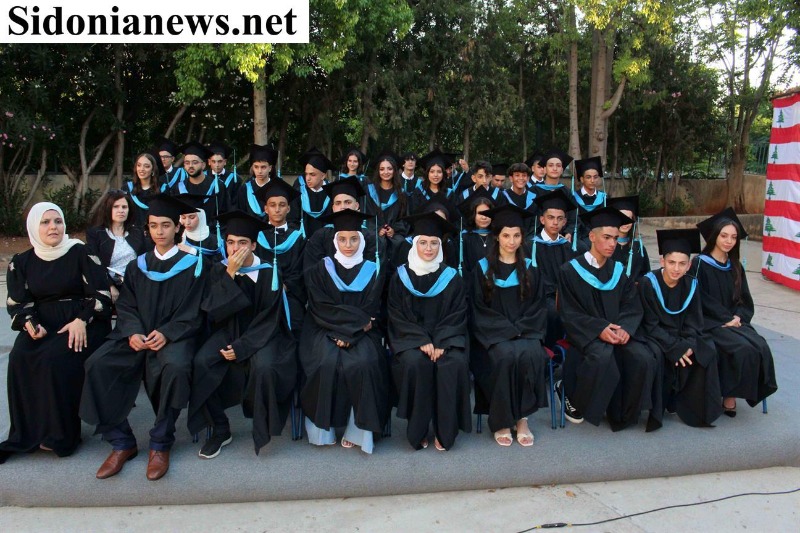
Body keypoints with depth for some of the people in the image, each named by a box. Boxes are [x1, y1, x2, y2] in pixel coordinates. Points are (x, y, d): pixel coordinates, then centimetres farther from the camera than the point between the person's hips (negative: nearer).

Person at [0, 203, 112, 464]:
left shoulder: (80, 253, 0)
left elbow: (101, 293, -5)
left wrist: (82, 320, -19)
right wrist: (30, 323, -13)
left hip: (82, 323, -3)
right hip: (42, 325, 4)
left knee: (55, 358, -29)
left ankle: (60, 435, -16)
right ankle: (27, 432, -11)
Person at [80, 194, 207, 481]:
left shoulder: (192, 265, 3)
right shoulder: (137, 266, 16)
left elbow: (192, 312, -3)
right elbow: (126, 306, 10)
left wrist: (166, 334, -18)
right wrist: (132, 332, -11)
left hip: (174, 335, -4)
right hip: (137, 334, 4)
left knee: (175, 367, -36)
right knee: (98, 364, -22)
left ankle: (160, 445, -16)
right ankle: (121, 443, -9)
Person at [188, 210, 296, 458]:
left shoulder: (268, 273, -8)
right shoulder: (219, 271, 0)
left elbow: (269, 319, -9)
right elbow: (212, 311, -12)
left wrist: (242, 347, -18)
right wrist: (230, 274, -19)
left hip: (260, 334, -3)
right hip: (227, 332, 3)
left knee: (264, 367, -34)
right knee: (200, 362, -25)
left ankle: (262, 431, -8)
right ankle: (220, 430, -6)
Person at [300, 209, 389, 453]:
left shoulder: (373, 271, 8)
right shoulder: (321, 269, 7)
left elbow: (371, 312, 1)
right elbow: (320, 308, -3)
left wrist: (349, 332, -15)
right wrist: (357, 320, -13)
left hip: (362, 334, 1)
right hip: (325, 332, 0)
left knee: (362, 364, -30)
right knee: (328, 363, -30)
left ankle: (359, 430, -17)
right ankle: (322, 429, -14)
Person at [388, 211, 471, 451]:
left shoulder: (451, 277, 6)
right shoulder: (401, 276, 4)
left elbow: (457, 315, 1)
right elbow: (397, 315, -1)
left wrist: (440, 343, -16)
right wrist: (422, 341, -16)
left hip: (445, 338, 1)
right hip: (410, 339, -1)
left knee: (454, 364, -29)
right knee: (415, 363, -32)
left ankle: (444, 432, -13)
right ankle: (417, 431, -14)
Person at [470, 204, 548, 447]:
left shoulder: (530, 269, 12)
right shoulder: (483, 268, 6)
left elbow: (537, 306, 9)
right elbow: (479, 308, 0)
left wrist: (519, 329, -10)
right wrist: (507, 330, -13)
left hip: (526, 332, 2)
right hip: (494, 334, -2)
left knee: (531, 354, -31)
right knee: (506, 356, -33)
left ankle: (521, 418, -17)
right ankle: (501, 421, -19)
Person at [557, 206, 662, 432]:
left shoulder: (620, 271, 12)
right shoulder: (571, 271, -3)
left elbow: (632, 307, 7)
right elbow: (569, 314, -7)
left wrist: (625, 329, -15)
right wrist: (599, 329, -22)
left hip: (618, 331, 5)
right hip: (586, 335, -4)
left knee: (645, 358, -23)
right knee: (603, 356, -36)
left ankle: (625, 414, -2)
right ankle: (571, 396, -10)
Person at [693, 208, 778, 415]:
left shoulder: (736, 267, 15)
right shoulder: (700, 264, -4)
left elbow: (744, 299, 14)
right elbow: (702, 300, -9)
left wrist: (738, 317, -6)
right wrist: (726, 319, -14)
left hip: (734, 320, 6)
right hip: (709, 321, -6)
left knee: (761, 347, -22)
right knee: (743, 348, -29)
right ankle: (729, 397, -12)